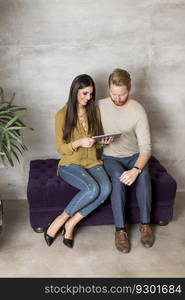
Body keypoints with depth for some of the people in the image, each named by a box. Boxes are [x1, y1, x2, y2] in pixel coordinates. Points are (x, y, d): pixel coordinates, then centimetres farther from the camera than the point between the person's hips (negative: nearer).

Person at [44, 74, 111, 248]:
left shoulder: (94, 111, 7)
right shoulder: (62, 115, -5)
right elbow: (60, 148, -5)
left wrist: (103, 141, -7)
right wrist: (79, 142, -23)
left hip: (92, 162, 4)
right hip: (70, 164, -4)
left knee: (106, 188, -28)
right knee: (92, 188, -33)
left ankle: (71, 224, -12)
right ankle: (59, 221, -11)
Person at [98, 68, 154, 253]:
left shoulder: (138, 110, -14)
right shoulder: (100, 106, -6)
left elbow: (145, 147, -21)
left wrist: (136, 169, -37)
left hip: (134, 156, 0)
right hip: (110, 157, 0)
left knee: (143, 175, -32)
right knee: (118, 177, -33)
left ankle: (145, 223, -14)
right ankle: (120, 229, -22)